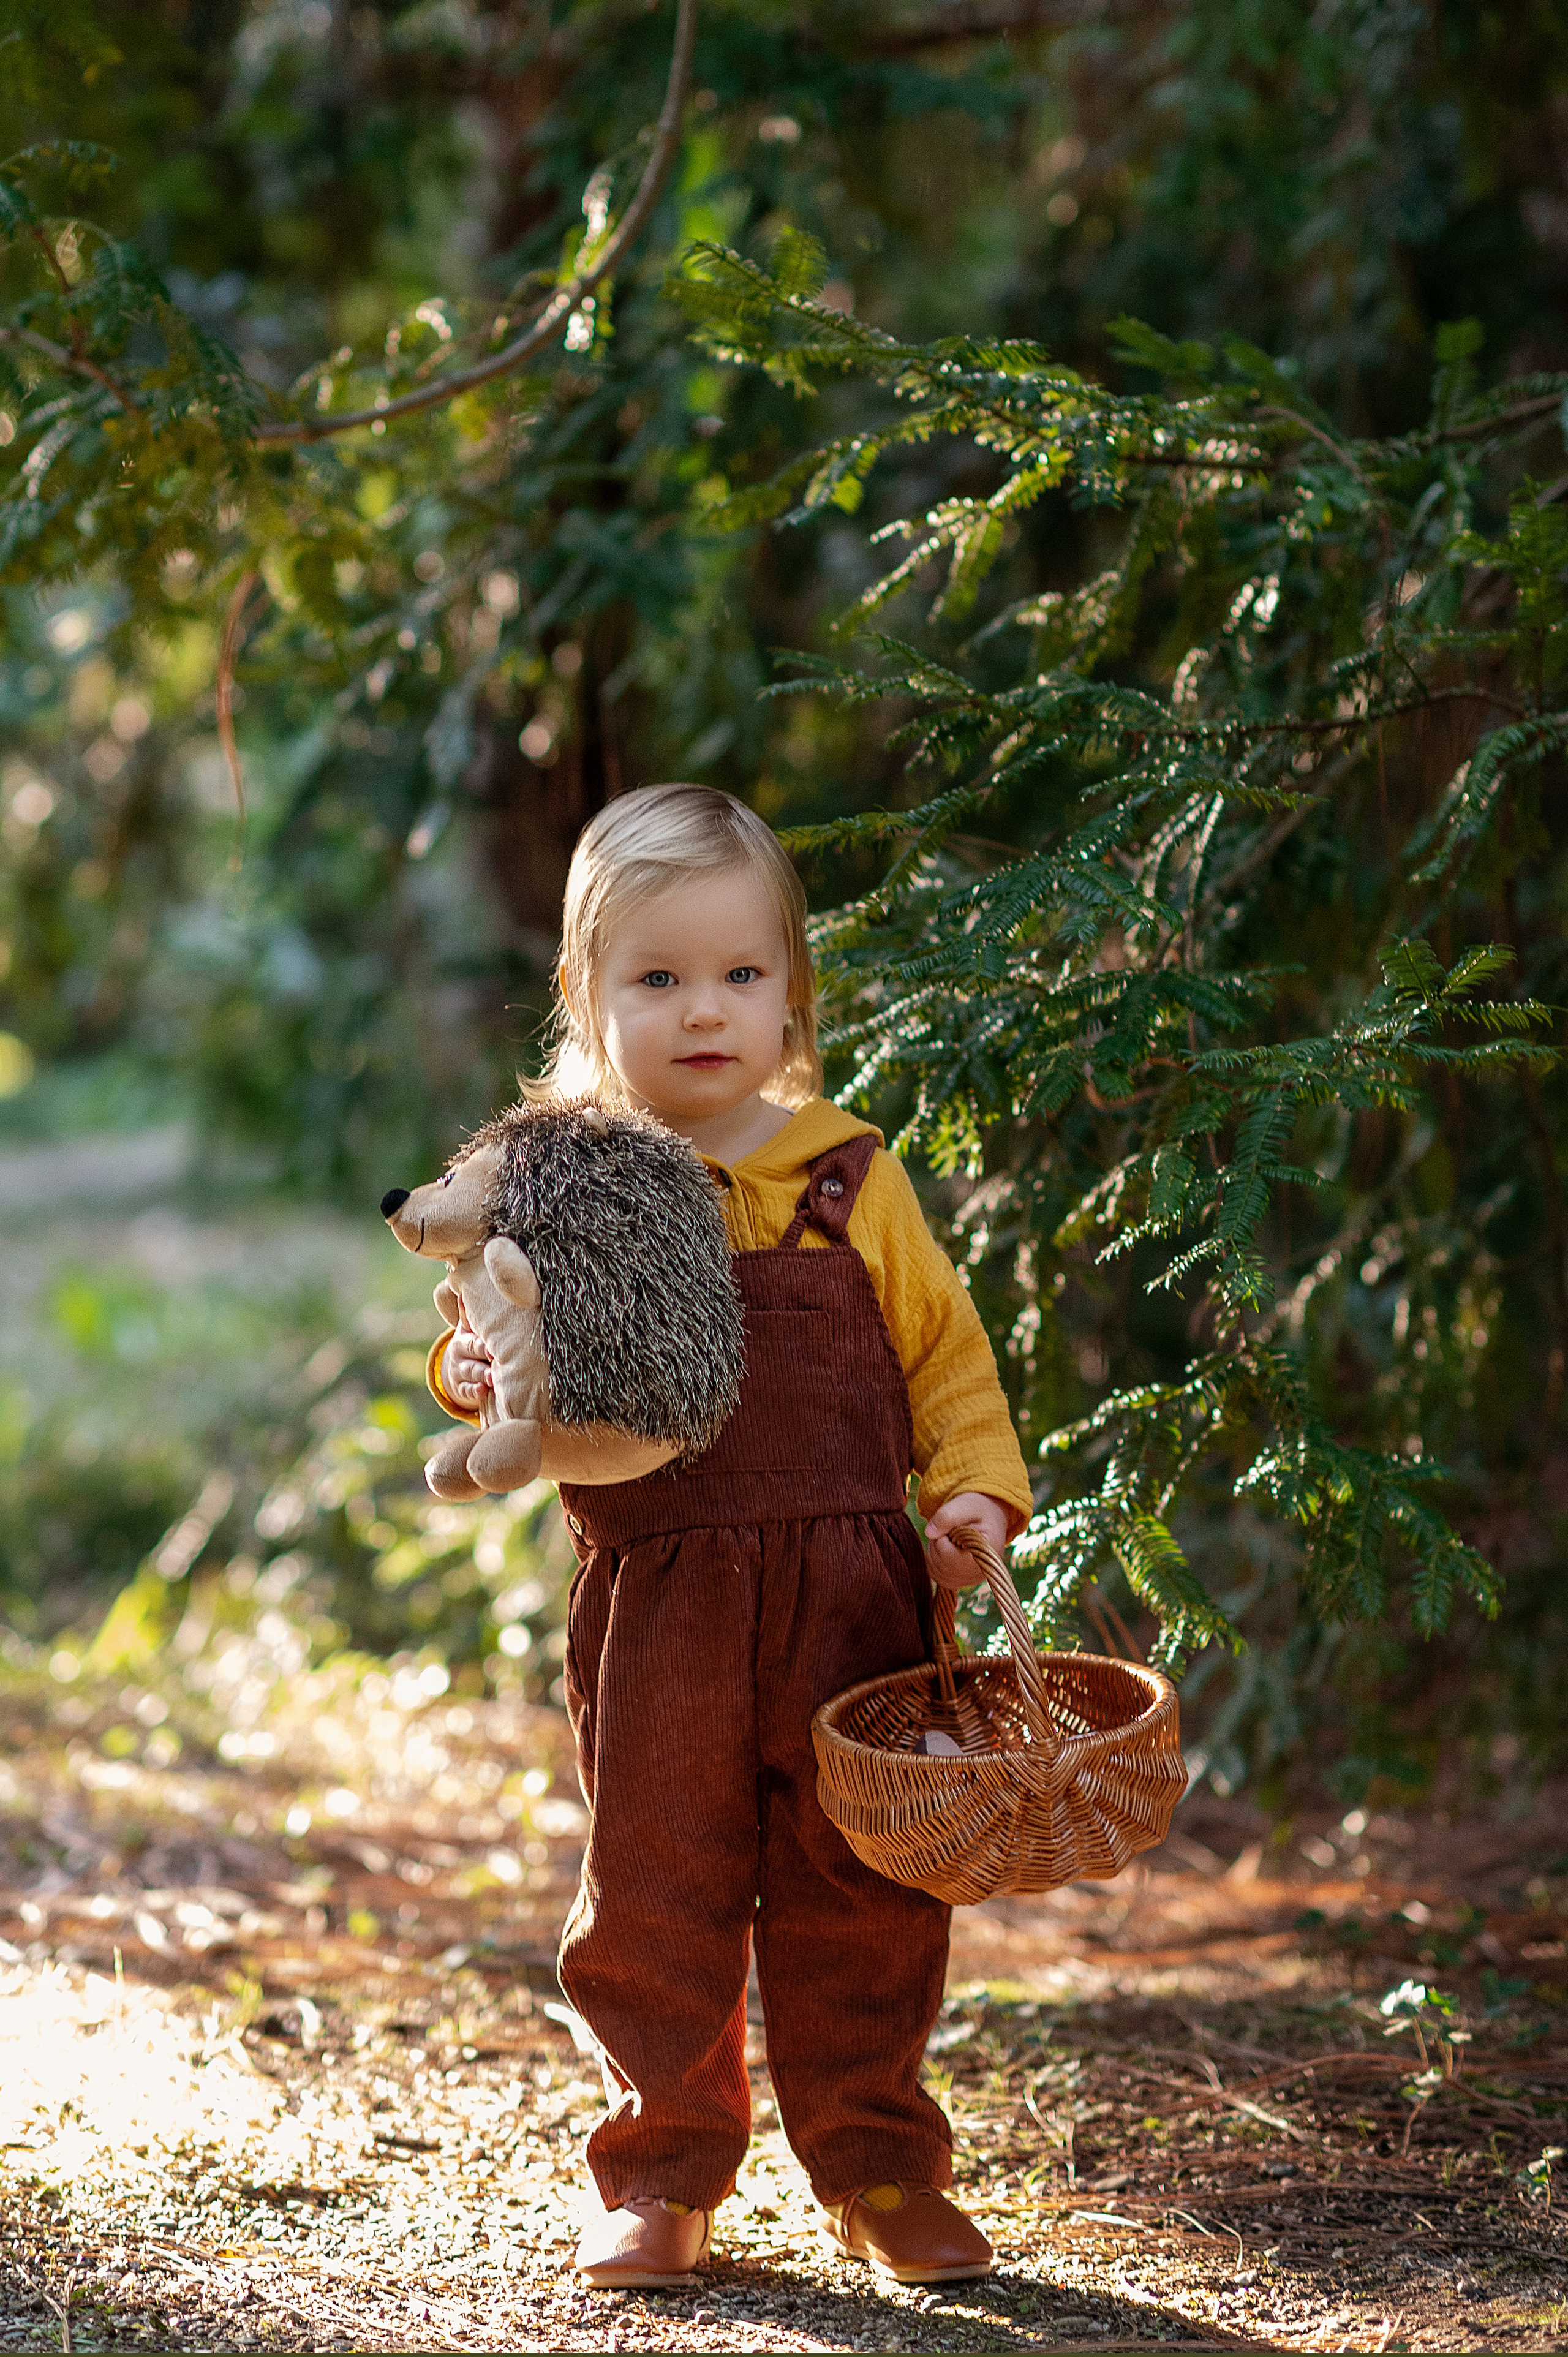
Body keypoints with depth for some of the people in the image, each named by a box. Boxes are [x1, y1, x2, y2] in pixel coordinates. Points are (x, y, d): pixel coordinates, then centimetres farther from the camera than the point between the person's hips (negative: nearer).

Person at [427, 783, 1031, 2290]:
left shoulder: (847, 1178, 5)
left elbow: (942, 1347, 10)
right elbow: (521, 1373, 7)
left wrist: (975, 1485, -3)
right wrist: (479, 1382, -15)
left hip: (849, 1595, 1)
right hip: (653, 1603, 0)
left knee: (861, 1892, 6)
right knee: (653, 1896, 6)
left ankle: (877, 2167, 20)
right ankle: (664, 2176, 20)